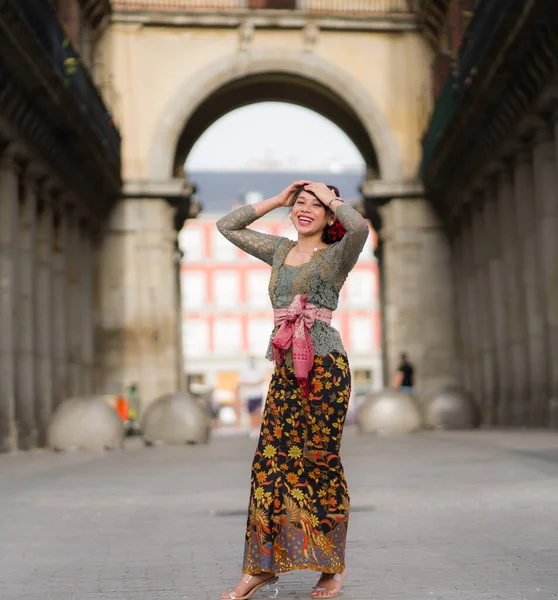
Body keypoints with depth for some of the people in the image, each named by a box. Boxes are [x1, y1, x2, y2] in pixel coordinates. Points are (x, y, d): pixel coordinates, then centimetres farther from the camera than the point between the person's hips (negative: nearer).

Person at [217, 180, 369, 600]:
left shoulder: (336, 255, 1)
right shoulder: (280, 251, 18)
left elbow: (360, 227, -22)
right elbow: (228, 226, 25)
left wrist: (331, 198, -4)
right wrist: (278, 200, 17)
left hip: (325, 367, -5)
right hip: (286, 371, 6)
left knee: (321, 462, -1)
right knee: (271, 462, 0)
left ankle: (334, 565, 12)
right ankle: (261, 566, 6)